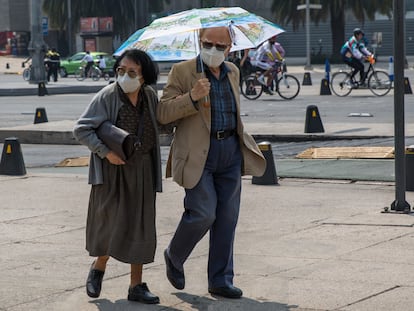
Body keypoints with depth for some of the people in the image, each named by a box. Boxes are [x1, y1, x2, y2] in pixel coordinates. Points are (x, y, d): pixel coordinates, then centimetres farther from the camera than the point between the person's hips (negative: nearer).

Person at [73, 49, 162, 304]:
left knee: (140, 226, 5)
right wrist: (105, 152, -19)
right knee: (113, 222, -4)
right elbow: (81, 129, -12)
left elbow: (161, 125, 22)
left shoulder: (150, 96, 3)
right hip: (113, 169, -4)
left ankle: (136, 285, 13)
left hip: (142, 170, 4)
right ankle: (99, 267, 25)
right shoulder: (107, 96, -11)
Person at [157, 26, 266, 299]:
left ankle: (221, 280, 14)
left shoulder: (232, 72, 11)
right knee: (203, 214, -12)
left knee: (227, 218, 5)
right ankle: (174, 257, 17)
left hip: (231, 151, 6)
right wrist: (192, 97, -25)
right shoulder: (182, 72, -6)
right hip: (198, 153, -5)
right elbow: (163, 113, -11)